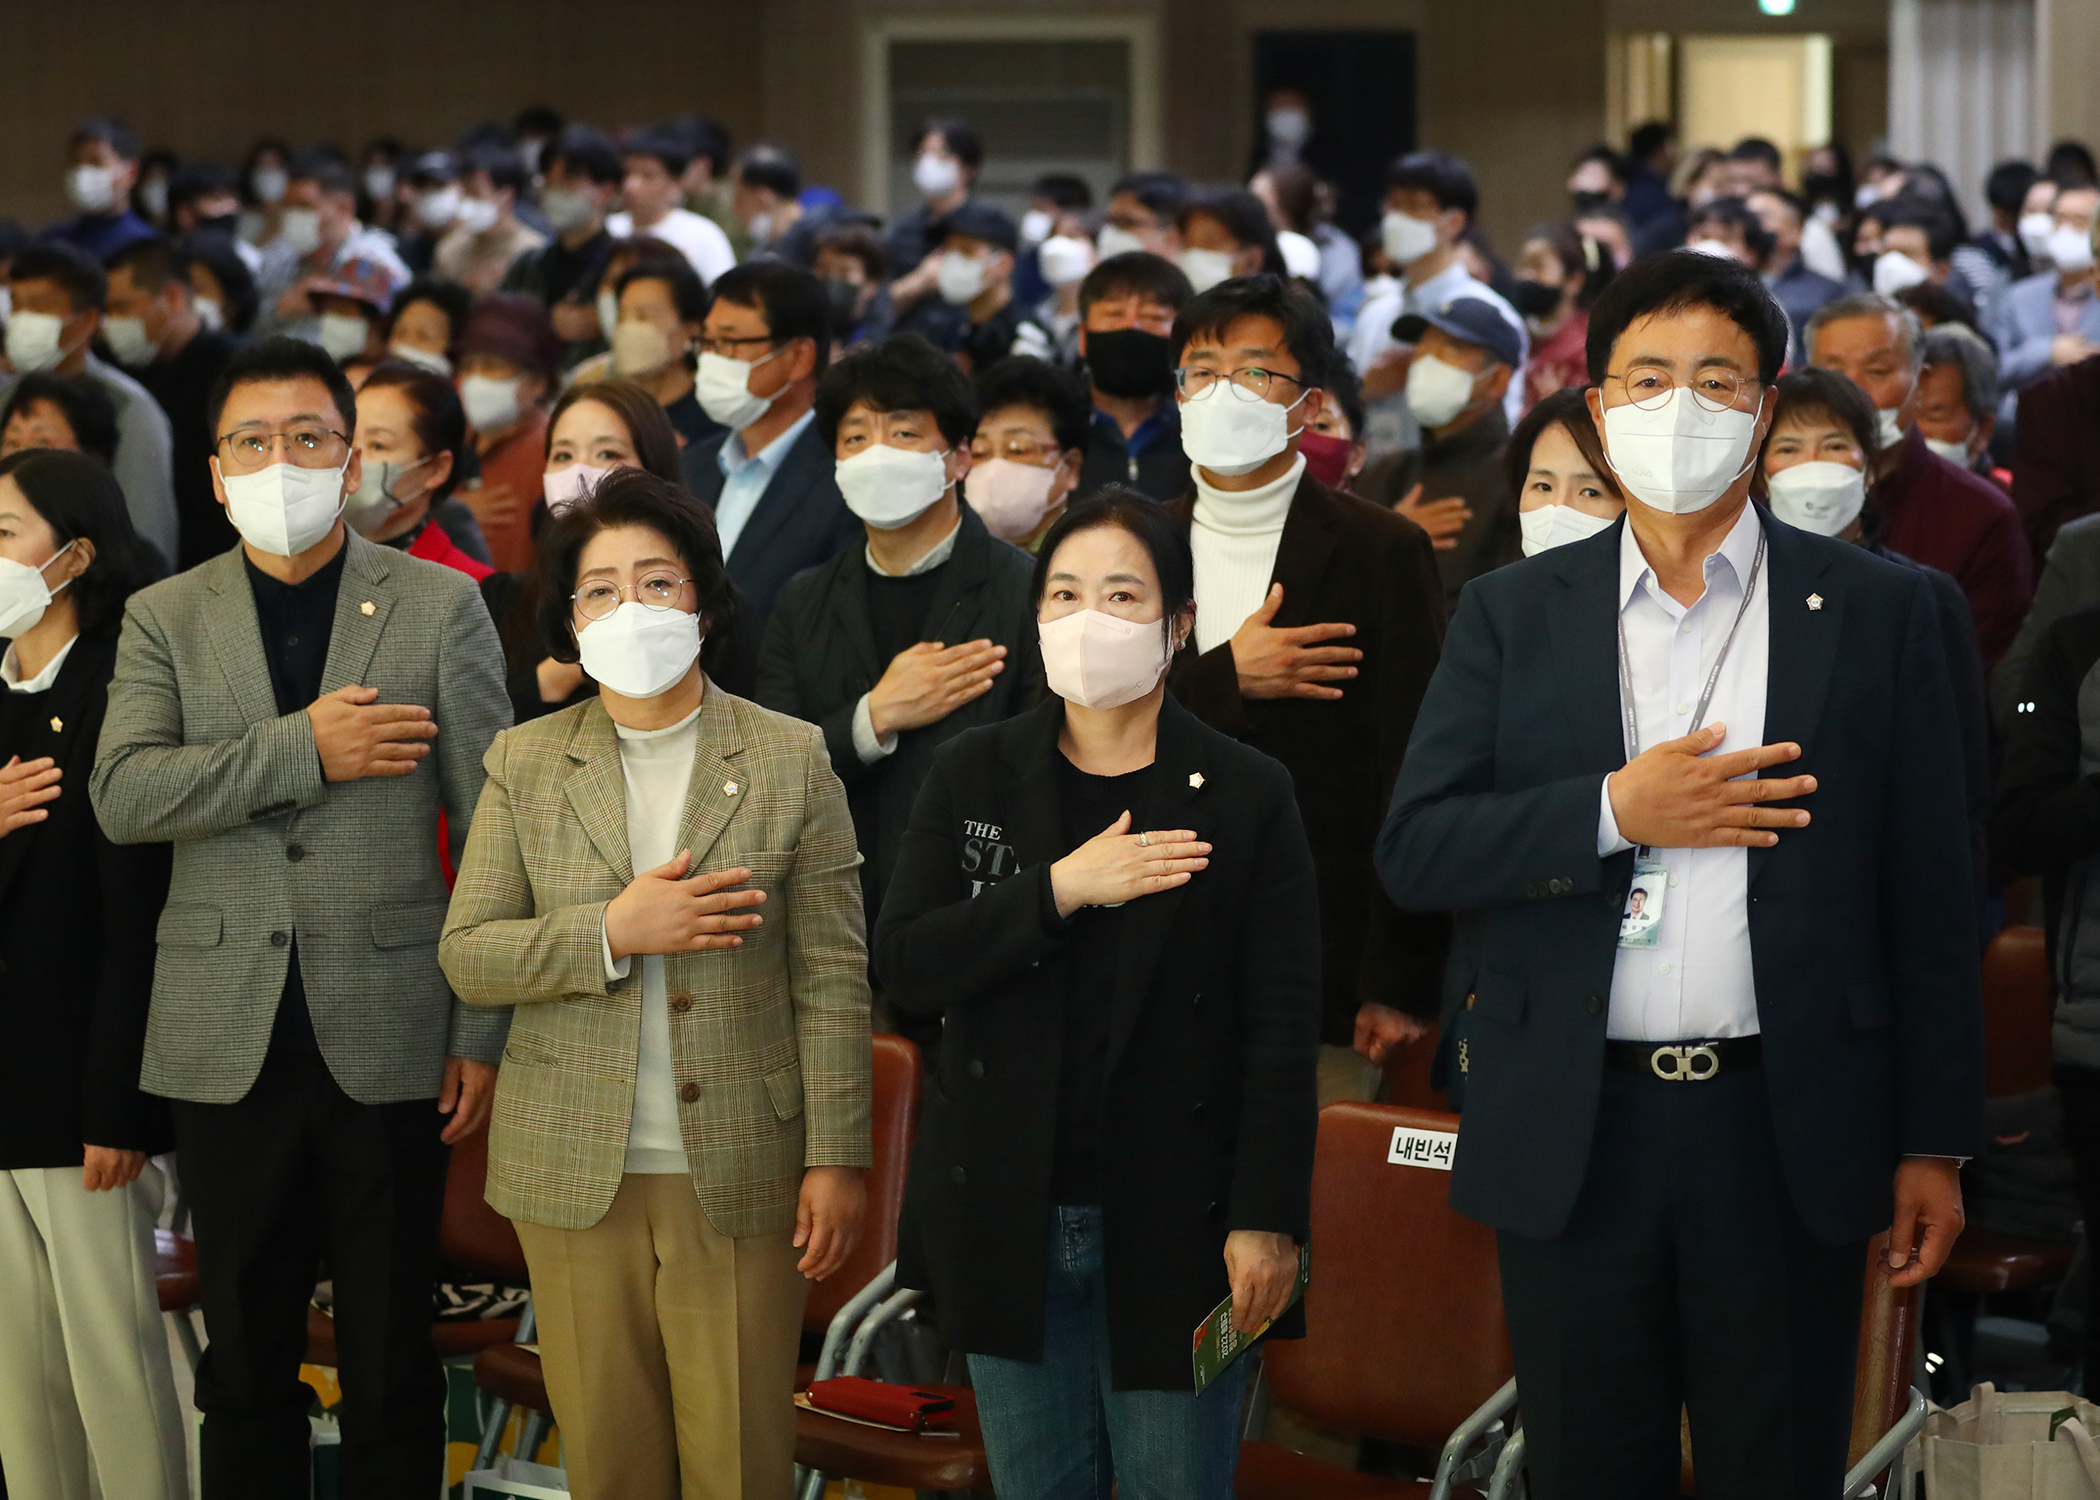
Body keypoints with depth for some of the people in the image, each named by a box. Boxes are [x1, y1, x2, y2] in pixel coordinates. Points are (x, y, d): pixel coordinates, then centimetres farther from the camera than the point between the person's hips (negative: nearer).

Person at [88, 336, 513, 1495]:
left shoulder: (441, 608, 3)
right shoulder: (163, 620, 7)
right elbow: (123, 797, -9)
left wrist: (484, 1031, -2)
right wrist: (303, 751, -17)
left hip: (388, 1039, -1)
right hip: (229, 1047, 1)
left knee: (392, 1370, 5)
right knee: (244, 1365, 9)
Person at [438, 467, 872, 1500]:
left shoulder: (789, 760, 2)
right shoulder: (526, 765, 6)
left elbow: (831, 978, 0)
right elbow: (465, 957, 1)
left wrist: (837, 1155, -5)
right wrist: (614, 932, -14)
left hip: (739, 1173, -1)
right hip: (574, 1175, 2)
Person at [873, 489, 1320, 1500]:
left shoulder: (1246, 796, -2)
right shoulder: (976, 777, 5)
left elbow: (1282, 1028, -5)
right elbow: (904, 964, -5)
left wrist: (1266, 1221, -11)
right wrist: (1061, 890, -17)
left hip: (1173, 1227, -2)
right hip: (1009, 1221, 3)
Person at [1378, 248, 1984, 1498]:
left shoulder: (1878, 613, 4)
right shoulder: (1514, 616, 8)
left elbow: (1932, 900, 3)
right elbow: (1416, 851, -1)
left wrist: (1935, 1143, 0)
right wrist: (1616, 811, -15)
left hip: (1786, 1139, -1)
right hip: (1574, 1140, 1)